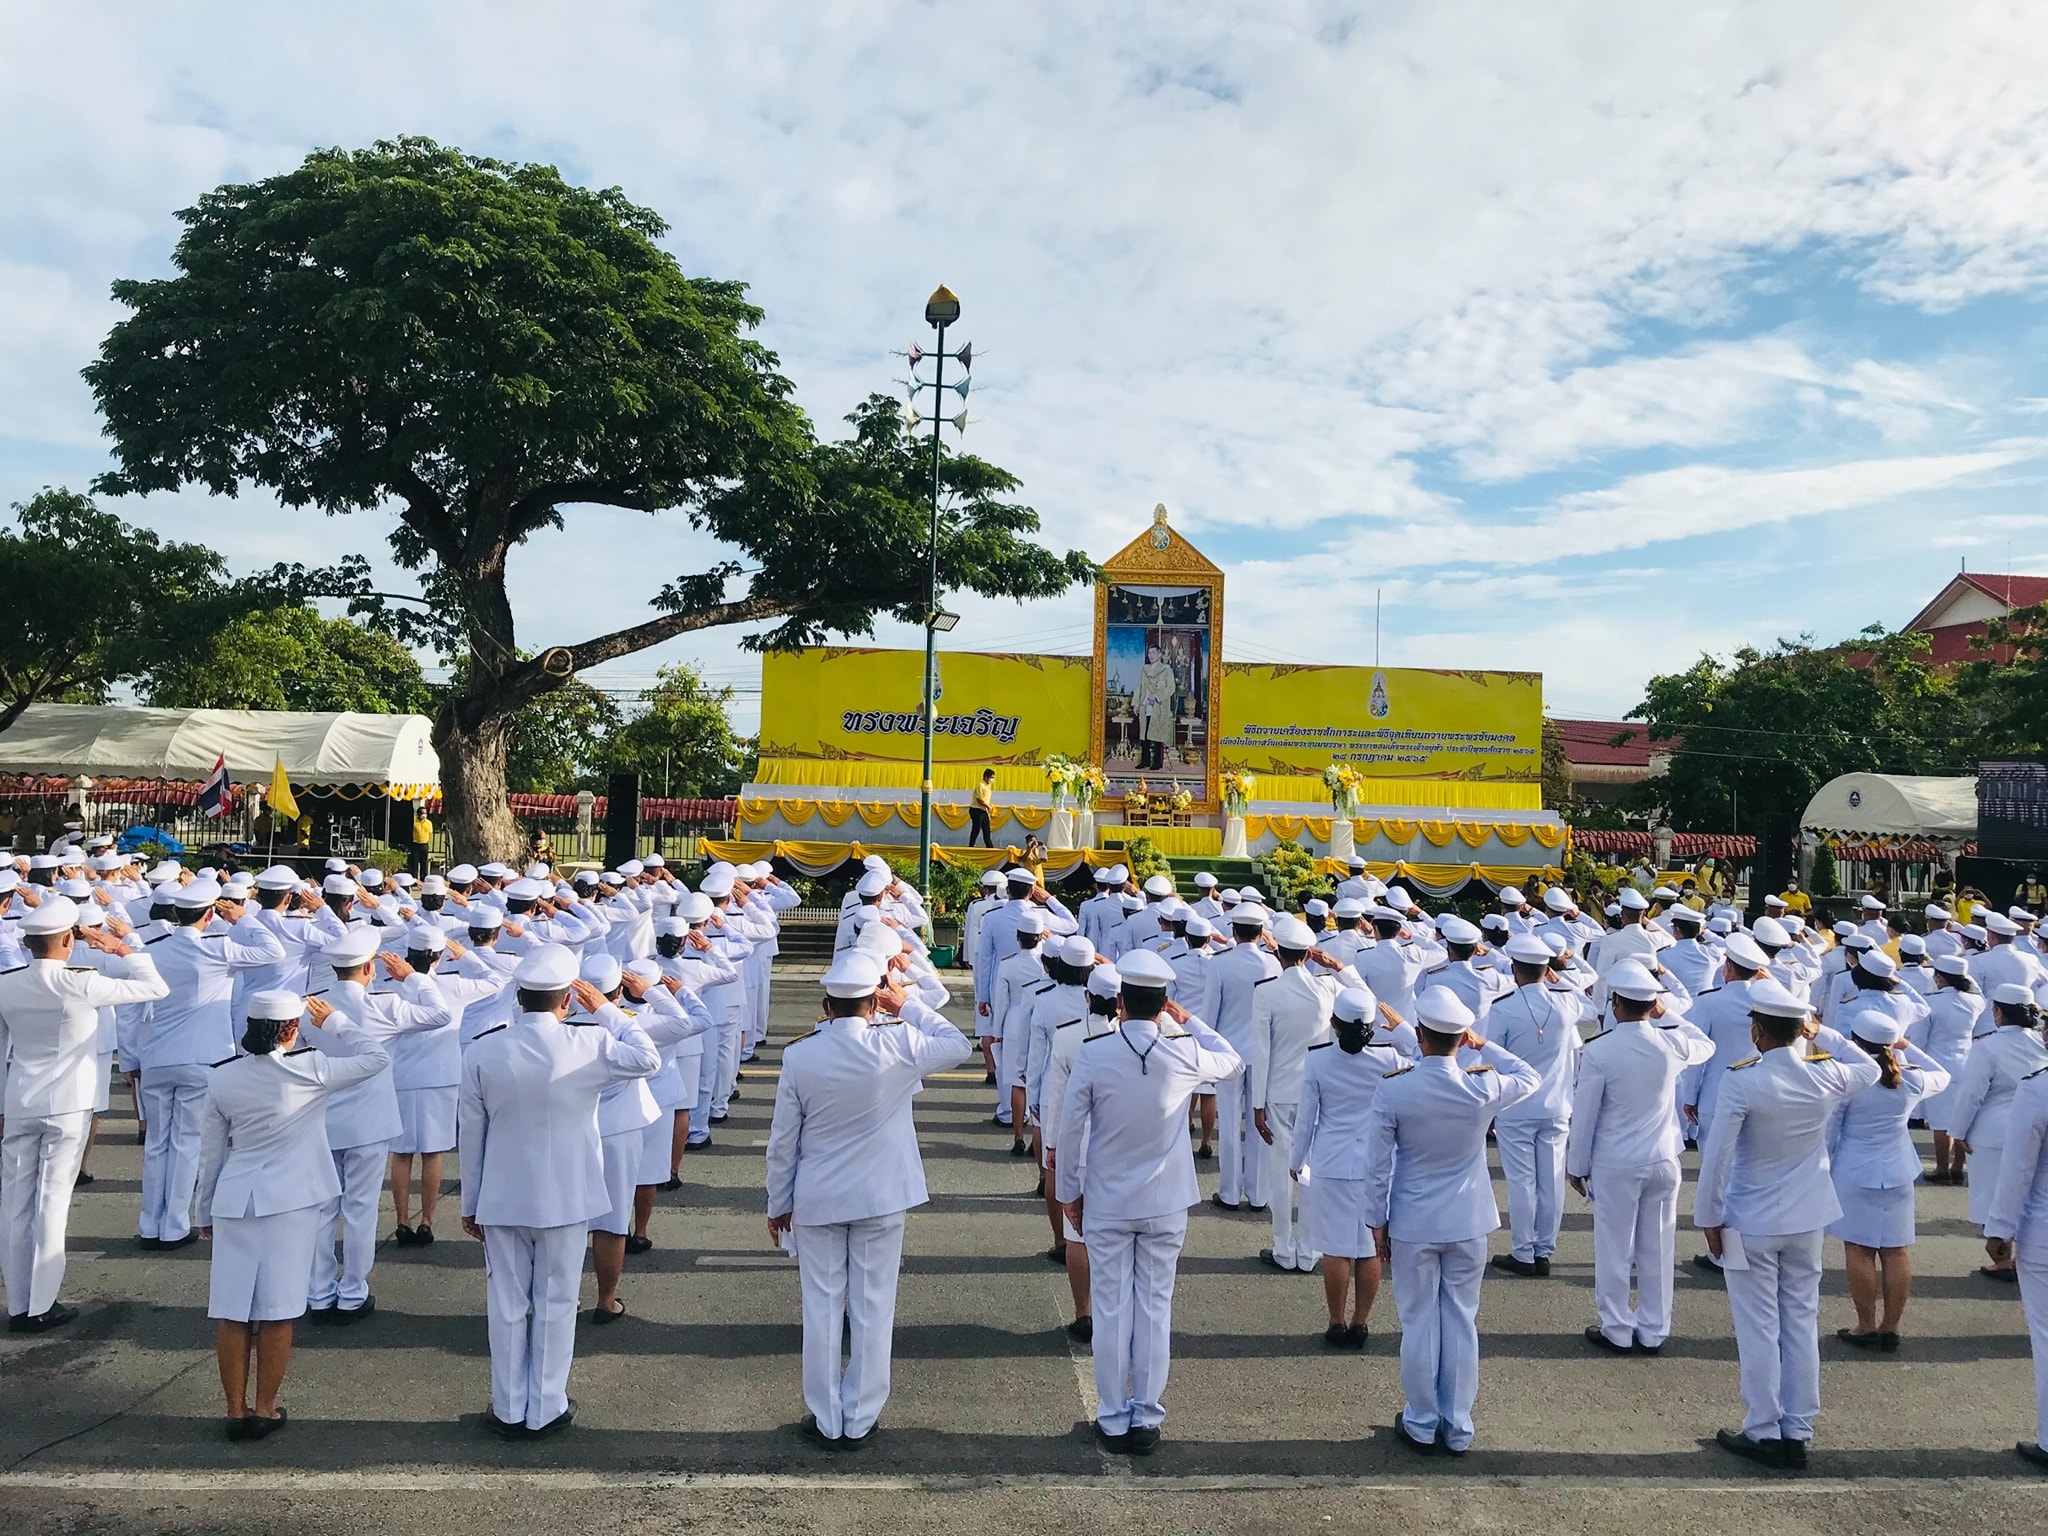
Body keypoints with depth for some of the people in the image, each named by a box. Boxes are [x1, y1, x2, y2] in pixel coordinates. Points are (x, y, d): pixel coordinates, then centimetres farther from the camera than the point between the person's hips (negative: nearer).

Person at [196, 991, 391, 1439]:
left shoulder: (222, 1079, 1)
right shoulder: (308, 1071, -13)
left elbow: (211, 1153, 10)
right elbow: (377, 1058, -5)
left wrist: (207, 1213, 20)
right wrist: (333, 1022, 4)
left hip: (233, 1202, 4)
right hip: (290, 1203, -4)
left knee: (232, 1312, 8)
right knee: (277, 1312, 4)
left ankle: (236, 1411, 16)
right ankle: (265, 1410, 13)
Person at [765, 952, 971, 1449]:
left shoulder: (799, 1055, -12)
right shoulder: (898, 1043, -16)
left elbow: (783, 1140, -4)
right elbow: (959, 1045, 2)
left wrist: (778, 1204, 8)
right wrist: (907, 1006, 4)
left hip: (816, 1201, 1)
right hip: (882, 1199, -1)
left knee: (823, 1309, 11)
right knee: (873, 1309, 11)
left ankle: (827, 1421, 22)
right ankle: (860, 1421, 21)